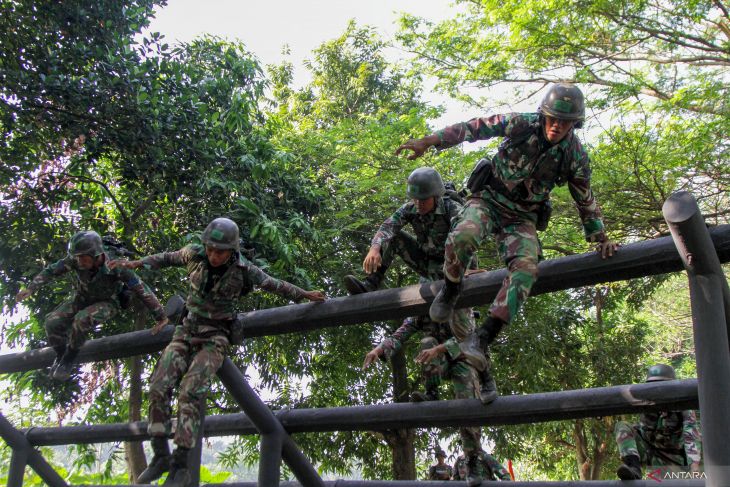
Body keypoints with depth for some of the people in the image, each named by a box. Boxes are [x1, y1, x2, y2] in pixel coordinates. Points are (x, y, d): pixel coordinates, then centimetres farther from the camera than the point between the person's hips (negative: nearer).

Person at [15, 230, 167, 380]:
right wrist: (31, 288, -21)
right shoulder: (75, 260, -27)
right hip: (82, 298, 4)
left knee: (82, 319, -33)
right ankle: (61, 356, 14)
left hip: (107, 303, -4)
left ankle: (70, 357, -7)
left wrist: (160, 315, -26)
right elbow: (51, 271, -10)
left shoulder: (115, 267, -35)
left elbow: (142, 289, -30)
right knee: (52, 322, -15)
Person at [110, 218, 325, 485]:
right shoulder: (195, 254, -4)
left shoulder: (243, 269, -11)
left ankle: (180, 465, -12)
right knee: (158, 389, -10)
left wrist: (305, 294, 2)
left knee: (189, 394, -21)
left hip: (215, 337, -4)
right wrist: (138, 263, 16)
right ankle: (160, 456, 2)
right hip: (187, 331, 4)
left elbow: (274, 284, 1)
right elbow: (169, 258, 16)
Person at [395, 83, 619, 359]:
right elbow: (475, 127, -10)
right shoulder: (521, 124, -10)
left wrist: (601, 239, 11)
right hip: (489, 199, -1)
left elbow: (586, 202, 9)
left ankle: (484, 338, -22)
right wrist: (429, 141, -18)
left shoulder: (576, 157, -4)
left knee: (526, 268, -26)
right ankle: (450, 290, -2)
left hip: (522, 218, 2)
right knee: (462, 237, -33)